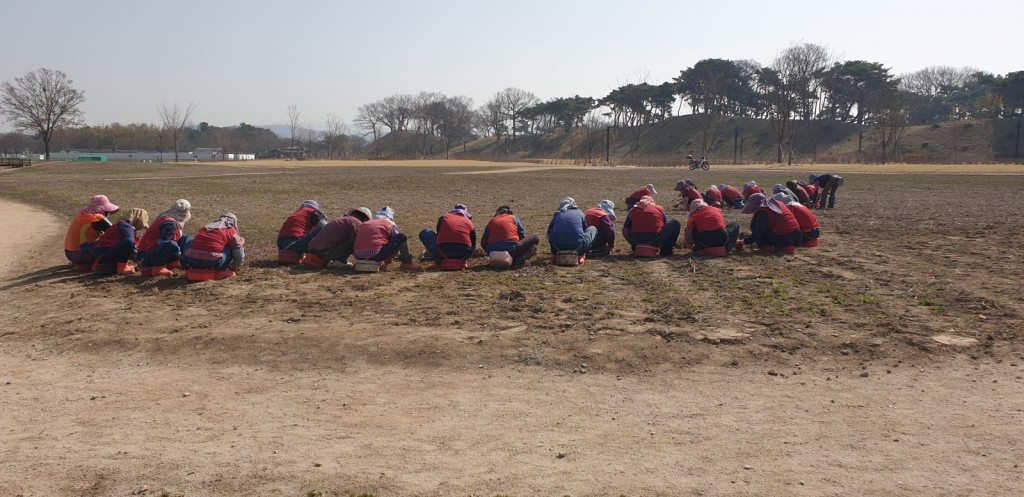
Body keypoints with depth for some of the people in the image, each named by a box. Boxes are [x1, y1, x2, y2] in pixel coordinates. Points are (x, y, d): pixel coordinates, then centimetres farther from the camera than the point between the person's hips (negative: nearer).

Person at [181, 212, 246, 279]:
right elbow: (239, 252, 11)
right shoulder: (232, 231, 15)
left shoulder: (205, 228, 31)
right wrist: (233, 268, 29)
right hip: (212, 262, -4)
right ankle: (221, 271, 8)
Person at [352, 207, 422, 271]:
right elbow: (398, 240, 14)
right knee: (402, 236, 4)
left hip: (359, 257, 6)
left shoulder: (362, 225, 24)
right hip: (377, 255, -6)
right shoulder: (389, 224, 11)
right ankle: (407, 262, 11)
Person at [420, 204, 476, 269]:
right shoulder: (469, 222, 18)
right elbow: (474, 245, 22)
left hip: (444, 251, -2)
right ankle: (464, 261, 9)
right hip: (462, 255, 2)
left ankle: (438, 262, 8)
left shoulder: (443, 218, 18)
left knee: (424, 232, 19)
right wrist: (465, 259, 37)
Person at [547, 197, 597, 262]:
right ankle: (581, 254, 9)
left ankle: (555, 253, 13)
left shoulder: (557, 214, 20)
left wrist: (553, 253, 48)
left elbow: (549, 231, 32)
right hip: (577, 246, -2)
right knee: (593, 229, 24)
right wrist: (582, 253, 47)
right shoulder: (580, 213, 18)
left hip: (559, 246, 2)